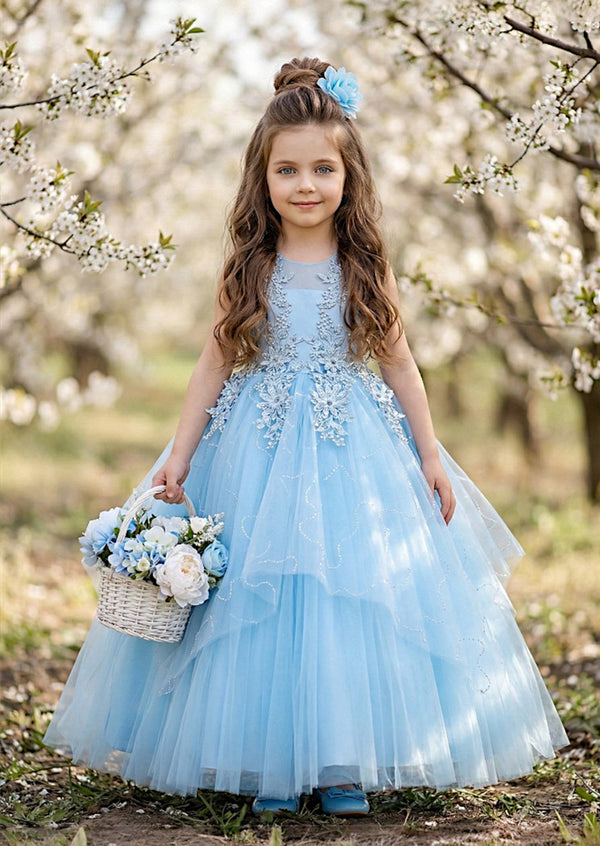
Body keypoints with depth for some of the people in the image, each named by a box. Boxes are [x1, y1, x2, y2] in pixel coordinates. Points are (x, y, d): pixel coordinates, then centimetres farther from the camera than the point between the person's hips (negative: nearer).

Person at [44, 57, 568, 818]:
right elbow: (215, 364, 3)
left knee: (354, 599, 1)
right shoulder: (248, 269, -1)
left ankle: (345, 763, 13)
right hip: (259, 455, 0)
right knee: (261, 604, 2)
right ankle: (271, 766, 14)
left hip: (355, 454, 0)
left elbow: (398, 364, 6)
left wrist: (430, 456, 4)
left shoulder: (365, 268, 0)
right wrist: (180, 455, -2)